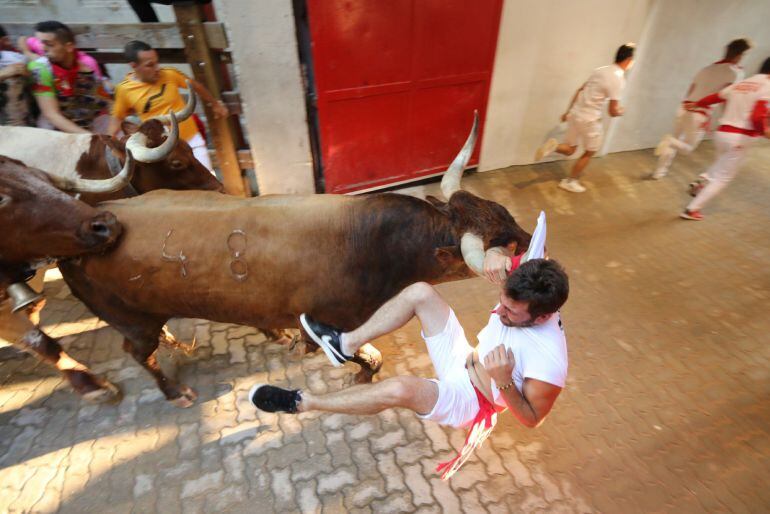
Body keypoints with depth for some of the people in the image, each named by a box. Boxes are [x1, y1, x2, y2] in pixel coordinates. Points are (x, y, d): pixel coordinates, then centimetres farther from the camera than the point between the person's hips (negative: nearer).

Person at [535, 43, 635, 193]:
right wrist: (620, 112, 8)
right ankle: (570, 182, 21)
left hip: (575, 114, 7)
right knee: (590, 152, 14)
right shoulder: (618, 79, -14)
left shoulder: (601, 70, 10)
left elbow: (580, 91, 14)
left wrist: (568, 112, 21)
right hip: (589, 119, -7)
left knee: (569, 149, 18)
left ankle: (554, 146, -14)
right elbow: (613, 112, -15)